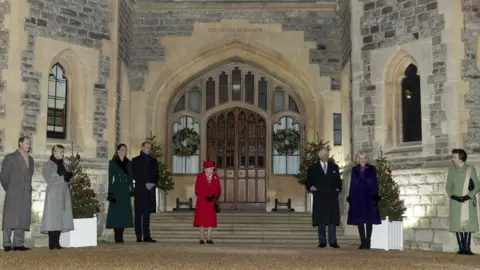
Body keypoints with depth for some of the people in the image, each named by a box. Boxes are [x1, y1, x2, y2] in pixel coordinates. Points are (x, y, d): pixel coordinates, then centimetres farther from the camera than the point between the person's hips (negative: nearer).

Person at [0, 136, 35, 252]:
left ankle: (18, 244, 4)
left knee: (23, 218, 2)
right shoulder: (11, 157, 1)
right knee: (10, 217, -7)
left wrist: (28, 188, 12)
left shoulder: (31, 160, 18)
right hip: (13, 194, -5)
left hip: (26, 194, 5)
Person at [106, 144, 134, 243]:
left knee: (125, 213, 3)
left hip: (125, 190, 5)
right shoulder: (112, 163, 1)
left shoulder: (128, 163, 13)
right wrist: (110, 192, -9)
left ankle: (120, 236, 10)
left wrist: (131, 190, 6)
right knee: (116, 213, -5)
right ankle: (117, 237, -2)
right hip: (117, 189, -4)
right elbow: (110, 178, -2)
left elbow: (130, 178, 14)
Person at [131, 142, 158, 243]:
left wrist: (153, 183, -4)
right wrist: (145, 184, -12)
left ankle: (146, 236, 4)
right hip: (140, 190, -4)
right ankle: (139, 237, -4)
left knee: (147, 214, 4)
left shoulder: (153, 161, 18)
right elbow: (135, 175, -3)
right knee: (139, 214, -3)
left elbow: (156, 175, 15)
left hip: (150, 190, 4)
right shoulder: (136, 160, 5)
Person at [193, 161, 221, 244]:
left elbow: (218, 189, 8)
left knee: (210, 220, 1)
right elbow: (197, 190, -5)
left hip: (212, 202, 3)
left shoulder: (215, 177, 9)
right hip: (202, 202, -3)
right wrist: (205, 197, -14)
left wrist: (215, 196, -10)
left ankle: (209, 238, 5)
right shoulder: (200, 176, -1)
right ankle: (202, 239, 4)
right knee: (202, 220, 0)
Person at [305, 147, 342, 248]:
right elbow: (308, 182, 10)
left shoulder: (334, 167, 15)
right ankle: (322, 242, 3)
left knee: (332, 220, -4)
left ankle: (333, 242, -3)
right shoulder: (313, 168, 9)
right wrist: (310, 187, -9)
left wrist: (338, 189, 1)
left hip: (332, 198, 1)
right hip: (319, 198, -1)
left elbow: (338, 181, 18)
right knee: (321, 221, -1)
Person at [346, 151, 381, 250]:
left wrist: (375, 196, -7)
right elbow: (352, 183, 11)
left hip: (368, 196, -2)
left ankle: (367, 242, 0)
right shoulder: (354, 169, 11)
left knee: (369, 220, -3)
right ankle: (362, 242, 6)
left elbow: (375, 183, 2)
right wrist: (350, 197, 4)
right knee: (359, 219, 1)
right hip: (357, 197, 2)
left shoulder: (372, 169, 5)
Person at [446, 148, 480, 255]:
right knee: (457, 224, -1)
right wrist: (452, 196, -8)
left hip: (468, 201, -2)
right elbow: (448, 186, 11)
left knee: (468, 224, -4)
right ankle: (461, 247, 5)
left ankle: (467, 248, 2)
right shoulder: (452, 169, 6)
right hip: (455, 201, 2)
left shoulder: (470, 169, -2)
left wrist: (468, 196, -13)